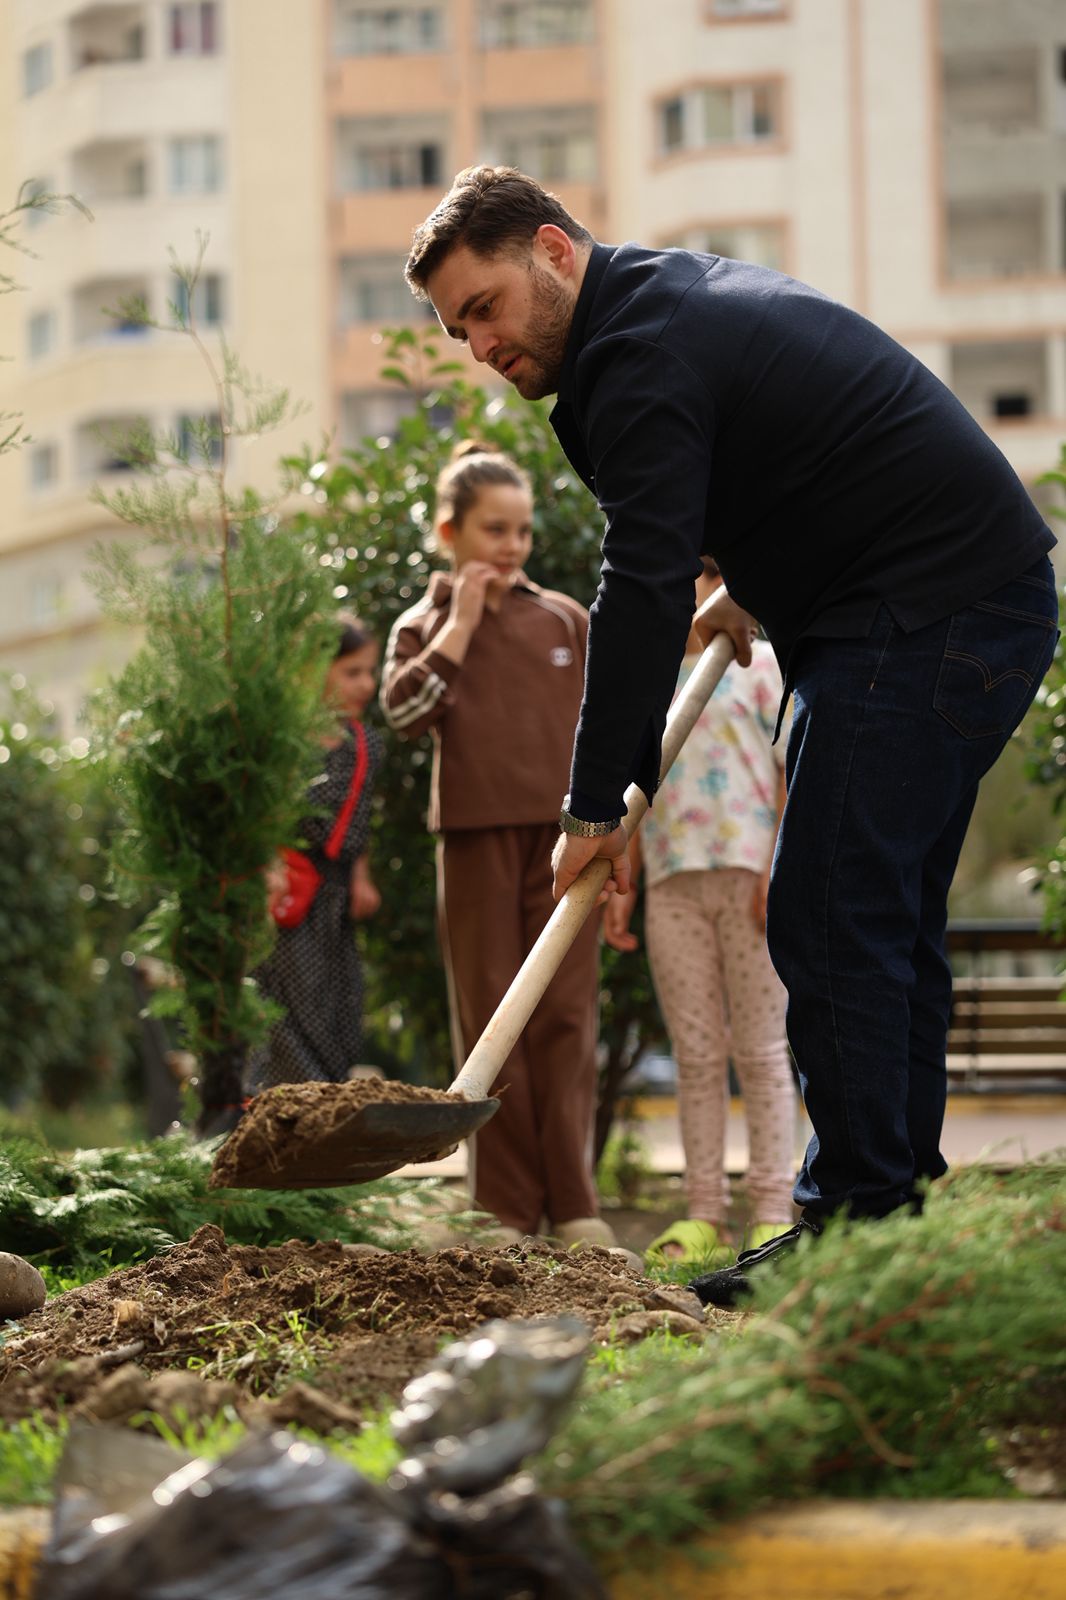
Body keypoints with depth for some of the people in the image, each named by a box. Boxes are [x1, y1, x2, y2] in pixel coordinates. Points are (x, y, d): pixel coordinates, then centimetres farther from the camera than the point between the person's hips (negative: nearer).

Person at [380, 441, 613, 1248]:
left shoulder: (565, 619, 11)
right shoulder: (424, 628, 8)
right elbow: (402, 711, -12)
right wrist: (460, 624, -9)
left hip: (562, 843, 1)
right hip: (477, 841, -1)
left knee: (567, 1016, -3)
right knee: (491, 1021, 1)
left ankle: (574, 1204, -2)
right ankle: (507, 1208, 4)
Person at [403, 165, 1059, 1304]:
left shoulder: (640, 355, -15)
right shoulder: (693, 292, 17)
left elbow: (643, 594, -21)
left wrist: (598, 807, -19)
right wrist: (757, 591, 26)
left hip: (920, 619, -11)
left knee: (831, 919, -11)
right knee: (888, 920, 12)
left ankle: (852, 1225, -10)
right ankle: (900, 1195, 15)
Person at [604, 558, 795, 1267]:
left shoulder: (761, 666, 5)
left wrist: (781, 869, -12)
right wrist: (623, 886, 10)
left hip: (751, 875, -4)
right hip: (673, 883, 4)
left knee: (761, 1050, -2)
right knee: (696, 1055, 3)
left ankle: (773, 1214, 0)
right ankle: (705, 1216, 4)